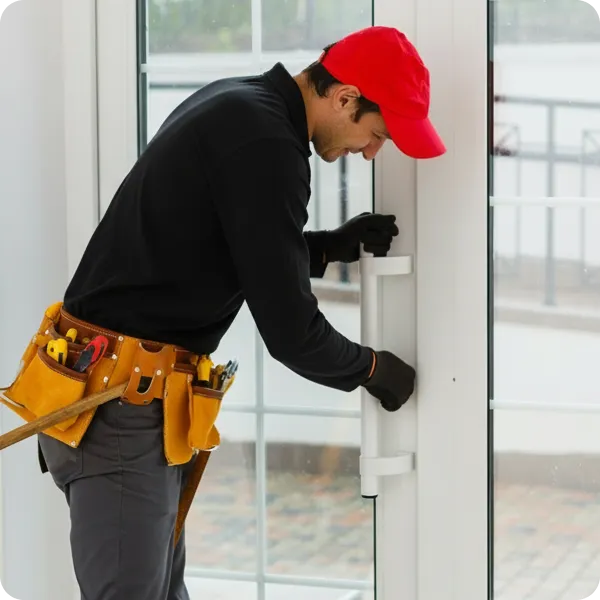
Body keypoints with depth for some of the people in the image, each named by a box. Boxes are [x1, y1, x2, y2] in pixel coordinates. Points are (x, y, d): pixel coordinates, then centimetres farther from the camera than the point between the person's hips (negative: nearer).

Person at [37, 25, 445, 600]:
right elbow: (288, 331, -18)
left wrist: (335, 246, 16)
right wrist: (372, 367, 1)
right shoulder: (267, 143, -20)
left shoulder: (238, 106, 11)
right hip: (120, 404, -10)